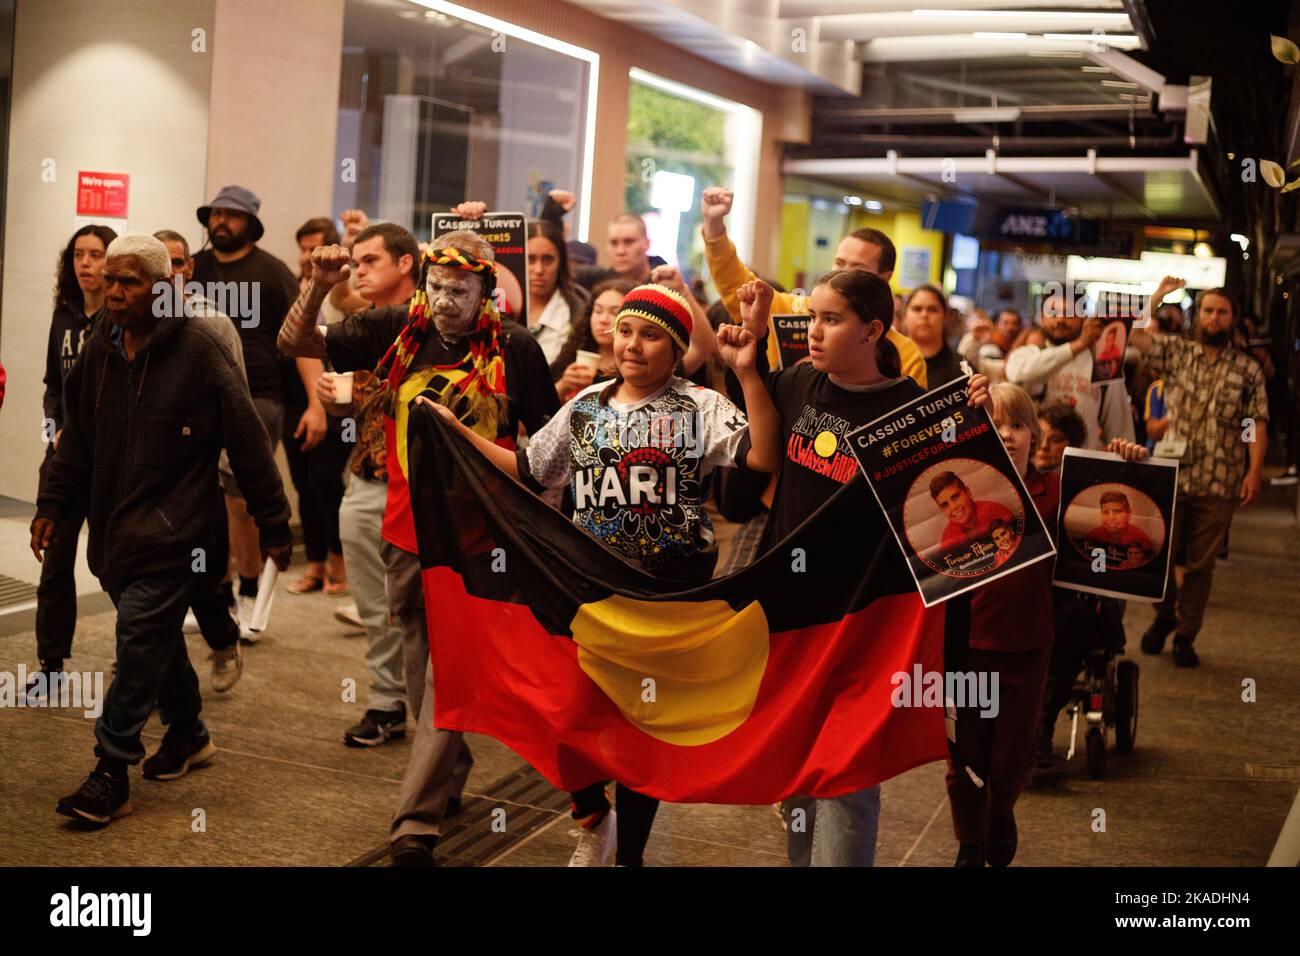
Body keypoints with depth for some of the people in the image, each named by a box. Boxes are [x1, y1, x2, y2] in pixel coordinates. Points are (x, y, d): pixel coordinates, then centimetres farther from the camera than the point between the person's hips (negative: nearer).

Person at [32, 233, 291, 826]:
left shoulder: (198, 350, -13)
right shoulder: (100, 349, 7)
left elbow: (248, 443, -10)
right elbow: (76, 437, 18)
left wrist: (274, 526, -8)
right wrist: (53, 504, 11)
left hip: (171, 528, -7)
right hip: (114, 526, 7)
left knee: (139, 638, -11)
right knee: (157, 638, 17)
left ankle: (112, 775, -4)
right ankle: (188, 733, 36)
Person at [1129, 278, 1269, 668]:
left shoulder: (1248, 369, 4)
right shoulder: (1177, 353, 6)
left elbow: (1256, 423, 0)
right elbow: (1136, 334, -5)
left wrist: (1254, 471, -9)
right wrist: (1159, 294, -2)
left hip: (1220, 485, 0)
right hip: (1172, 476, 0)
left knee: (1200, 564, 6)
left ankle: (1185, 636, 18)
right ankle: (1165, 614, 27)